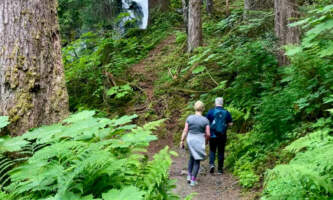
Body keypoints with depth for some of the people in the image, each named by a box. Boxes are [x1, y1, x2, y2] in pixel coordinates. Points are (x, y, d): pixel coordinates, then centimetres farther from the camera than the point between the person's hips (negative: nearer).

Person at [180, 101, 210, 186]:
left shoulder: (189, 118, -6)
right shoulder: (205, 120, -10)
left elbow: (185, 131, -6)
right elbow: (208, 134, -9)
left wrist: (182, 141, 2)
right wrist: (206, 141, 11)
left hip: (190, 140, 3)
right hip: (199, 141, -3)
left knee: (192, 157, 25)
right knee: (197, 160, 8)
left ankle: (189, 176, 22)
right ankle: (193, 180, 6)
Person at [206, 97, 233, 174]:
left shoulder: (211, 111, -6)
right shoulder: (226, 112, -2)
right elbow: (230, 124, 1)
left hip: (213, 135, -1)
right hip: (223, 136, 1)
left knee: (212, 150, 14)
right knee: (221, 152, 9)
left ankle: (212, 163, -8)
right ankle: (220, 169, 13)